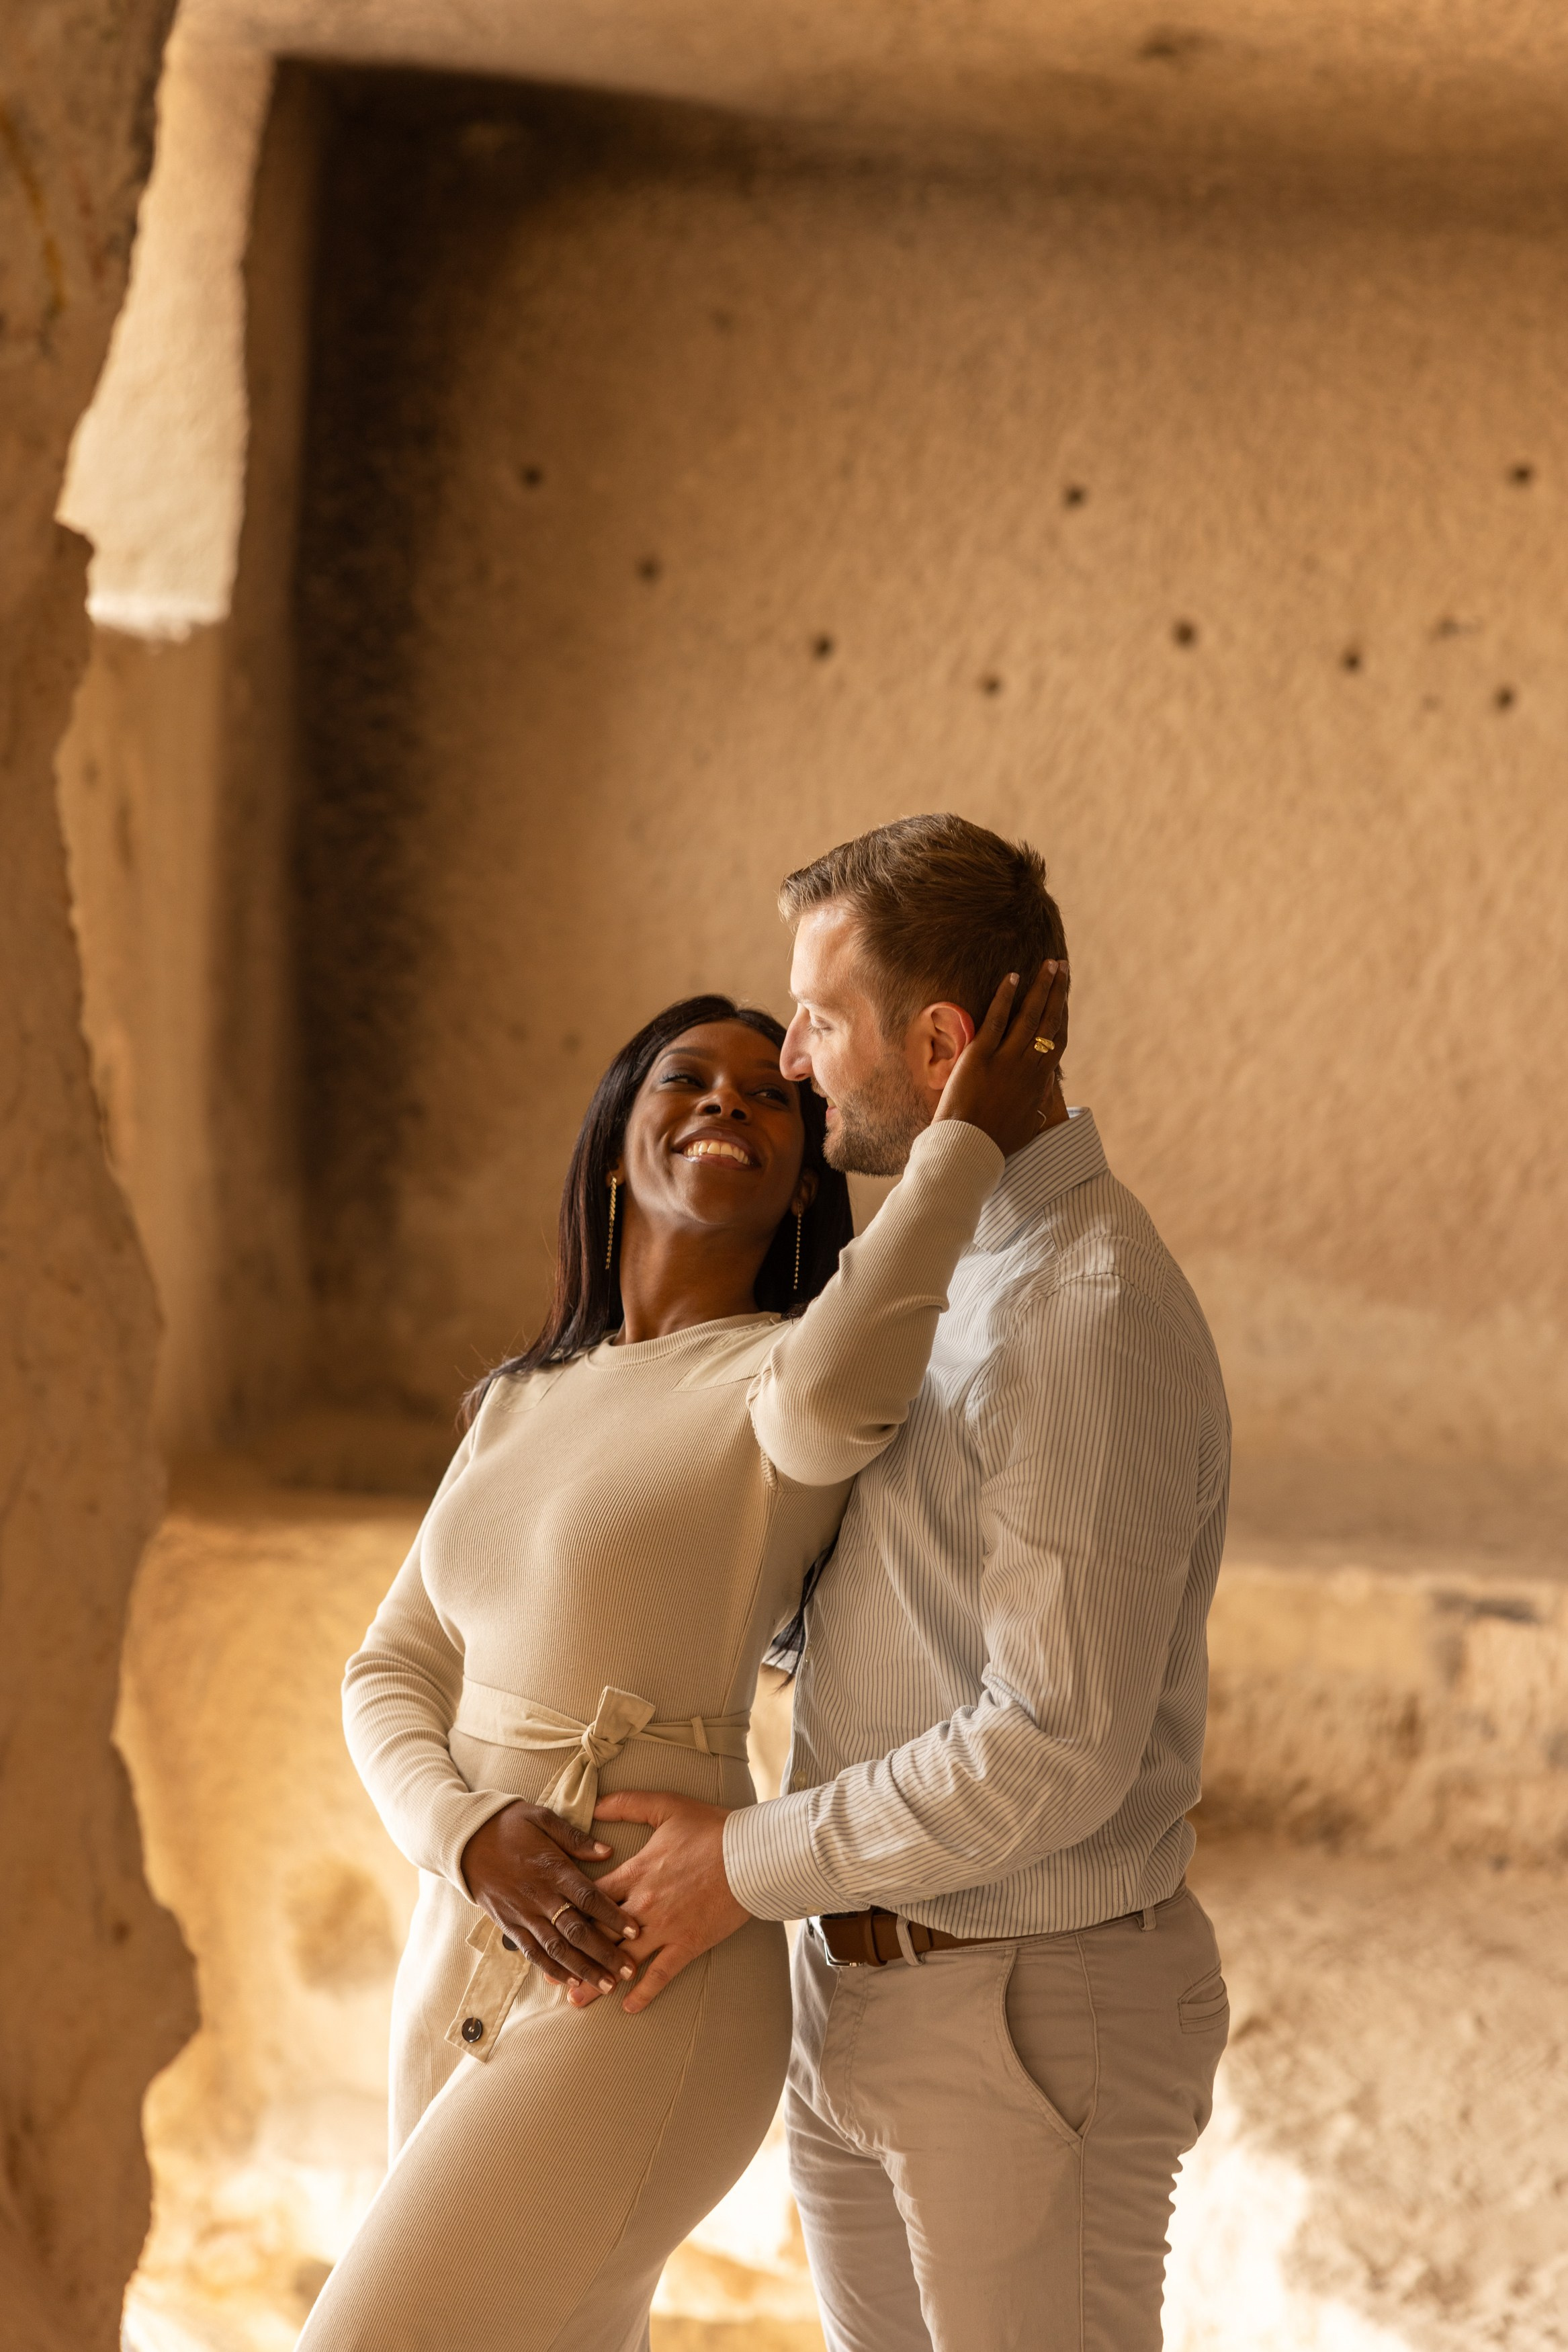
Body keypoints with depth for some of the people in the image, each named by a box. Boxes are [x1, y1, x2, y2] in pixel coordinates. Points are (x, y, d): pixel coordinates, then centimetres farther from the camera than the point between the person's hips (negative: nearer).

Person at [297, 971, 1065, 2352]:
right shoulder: (523, 1409, 14)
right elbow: (395, 1677, 9)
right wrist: (473, 1840, -12)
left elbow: (833, 1395, -35)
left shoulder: (791, 1377, -8)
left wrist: (969, 1147, -23)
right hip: (471, 1963, 8)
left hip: (644, 2006, -8)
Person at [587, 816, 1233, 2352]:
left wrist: (747, 1866, -19)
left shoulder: (1095, 1318, -24)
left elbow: (1059, 1753, -28)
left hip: (1031, 2020, -9)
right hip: (869, 1991, 10)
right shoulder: (951, 1270, 8)